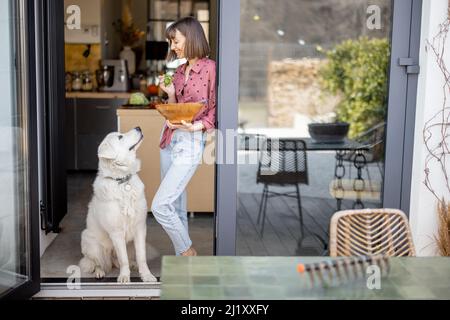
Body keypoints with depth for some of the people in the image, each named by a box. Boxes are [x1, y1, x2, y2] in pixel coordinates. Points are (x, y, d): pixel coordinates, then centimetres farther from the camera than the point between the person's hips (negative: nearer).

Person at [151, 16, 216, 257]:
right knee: (175, 205, 11)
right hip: (169, 138, 8)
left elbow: (215, 111, -7)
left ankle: (188, 251, 7)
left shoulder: (210, 68, -9)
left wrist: (196, 126, -23)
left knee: (160, 205, -12)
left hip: (191, 142, -8)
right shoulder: (178, 70, 13)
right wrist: (170, 93, -2)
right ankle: (182, 256, 22)